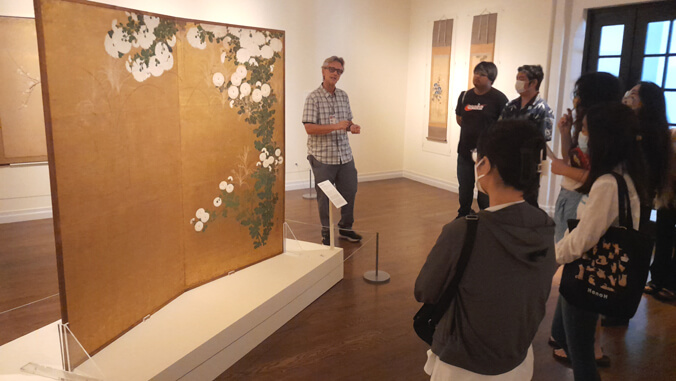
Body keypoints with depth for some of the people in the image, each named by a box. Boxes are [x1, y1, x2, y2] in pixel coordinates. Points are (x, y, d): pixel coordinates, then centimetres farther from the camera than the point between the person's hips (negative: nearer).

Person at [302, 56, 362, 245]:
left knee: (349, 191, 11)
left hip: (345, 155, 6)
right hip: (322, 157, -5)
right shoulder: (313, 98, -8)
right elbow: (309, 128, -17)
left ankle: (345, 228, 30)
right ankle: (326, 232, 22)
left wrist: (352, 127, -4)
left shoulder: (343, 96, 11)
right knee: (324, 197, 5)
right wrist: (336, 126, -24)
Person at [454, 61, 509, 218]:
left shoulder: (498, 98, -9)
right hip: (465, 151, 5)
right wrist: (472, 130, 9)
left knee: (485, 196, 0)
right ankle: (462, 218, 35)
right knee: (464, 192, 18)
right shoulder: (465, 96, 7)